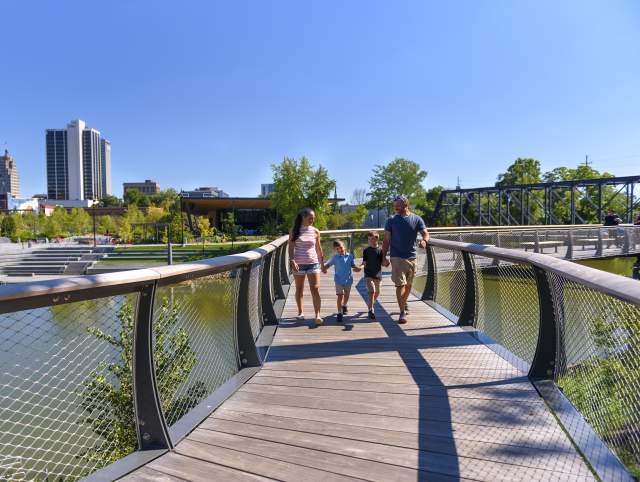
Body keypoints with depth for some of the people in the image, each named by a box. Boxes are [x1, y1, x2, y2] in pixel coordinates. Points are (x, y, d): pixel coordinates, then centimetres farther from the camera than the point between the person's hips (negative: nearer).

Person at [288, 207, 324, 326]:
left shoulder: (315, 231, 3)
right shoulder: (294, 231, -1)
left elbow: (318, 248, 12)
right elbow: (290, 247, -4)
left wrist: (322, 262, 15)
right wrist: (292, 261, -17)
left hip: (313, 263, 0)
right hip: (298, 264, 0)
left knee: (315, 289, -9)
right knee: (299, 289, 12)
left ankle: (317, 315, -10)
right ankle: (300, 312, 28)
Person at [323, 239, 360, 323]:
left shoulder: (350, 256, -2)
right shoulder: (335, 257, -5)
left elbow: (353, 265, 6)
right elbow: (328, 264, -3)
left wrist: (357, 268, -14)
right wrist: (324, 268, -22)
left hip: (348, 279, 3)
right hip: (339, 280, -3)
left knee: (346, 295, 19)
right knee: (340, 295, -10)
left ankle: (344, 306, 47)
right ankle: (340, 313, -5)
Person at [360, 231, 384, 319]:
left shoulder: (380, 250, 1)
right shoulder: (366, 250, 1)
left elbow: (383, 263, 3)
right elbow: (364, 263, -1)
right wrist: (360, 267, -20)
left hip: (377, 275, 2)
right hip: (368, 275, -2)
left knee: (377, 293, 14)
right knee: (371, 291, -16)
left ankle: (370, 305, 40)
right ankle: (371, 310, -12)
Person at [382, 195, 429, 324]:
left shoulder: (417, 219, 2)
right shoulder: (391, 220, -1)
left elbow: (425, 233, -3)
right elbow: (386, 240, 2)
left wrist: (424, 240, -27)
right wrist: (384, 257, -3)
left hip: (411, 257, 3)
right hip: (397, 257, -3)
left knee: (408, 284, 16)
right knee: (400, 284, -10)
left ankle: (404, 305, 38)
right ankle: (402, 312, -6)